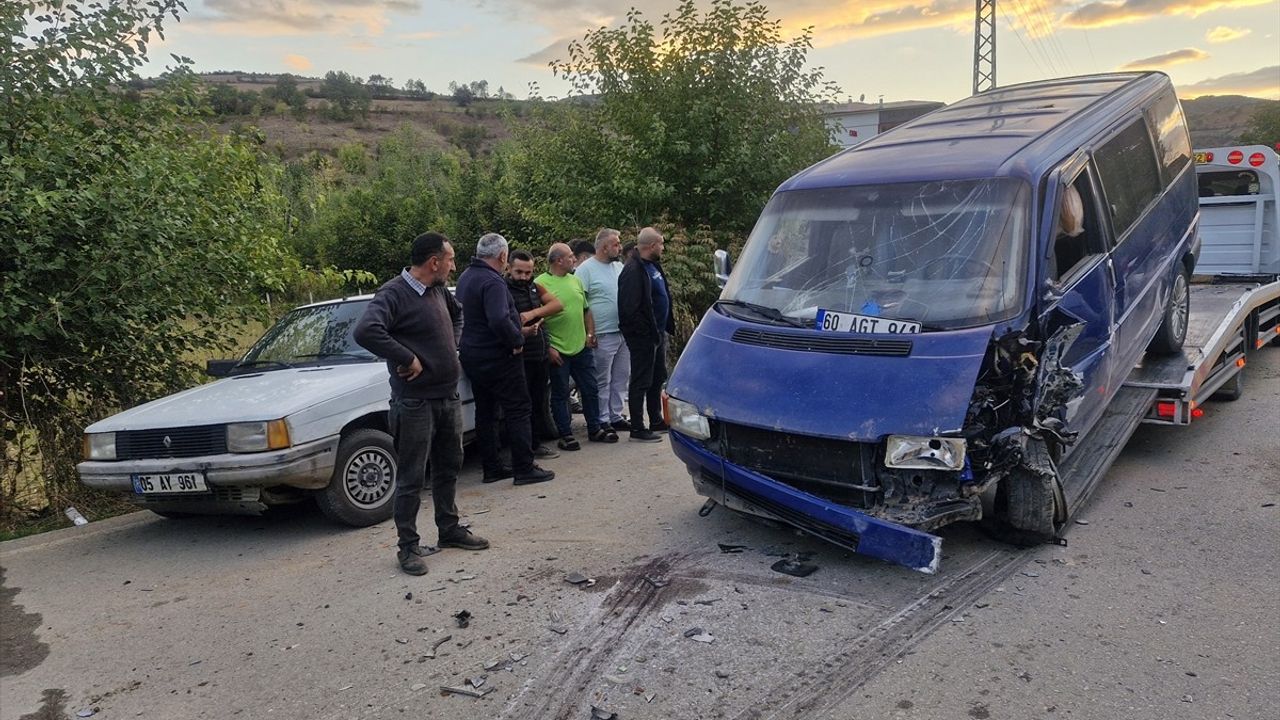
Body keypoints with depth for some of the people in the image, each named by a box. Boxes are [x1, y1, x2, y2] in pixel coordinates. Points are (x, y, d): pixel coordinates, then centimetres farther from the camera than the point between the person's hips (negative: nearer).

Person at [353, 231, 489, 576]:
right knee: (411, 478, 1)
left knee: (449, 468, 19)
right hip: (415, 403, -8)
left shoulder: (439, 290, 7)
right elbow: (365, 331, -34)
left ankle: (449, 529, 34)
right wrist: (407, 359, -26)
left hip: (449, 397, 8)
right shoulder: (393, 294, -17)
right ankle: (408, 546, 12)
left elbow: (457, 313, 29)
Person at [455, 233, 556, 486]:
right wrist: (517, 340, -18)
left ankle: (492, 467, 20)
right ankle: (524, 469, 0)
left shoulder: (466, 277, 11)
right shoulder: (492, 282, -21)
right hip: (497, 358, -9)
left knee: (485, 413, 14)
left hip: (471, 355, 9)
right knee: (518, 411, -1)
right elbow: (499, 320, -35)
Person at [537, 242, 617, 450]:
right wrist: (547, 347, -16)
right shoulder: (541, 284, -11)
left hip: (581, 347, 6)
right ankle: (566, 435, 14)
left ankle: (595, 429, 26)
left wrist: (590, 333, 8)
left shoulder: (575, 281, 11)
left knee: (590, 390, 12)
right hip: (557, 351, -6)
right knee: (560, 394, 5)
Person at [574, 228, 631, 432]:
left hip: (624, 332, 7)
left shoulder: (619, 266, 12)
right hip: (603, 336, -7)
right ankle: (602, 421, 10)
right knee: (602, 381, 1)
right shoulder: (586, 269, -10)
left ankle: (616, 416, 24)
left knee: (621, 377, 13)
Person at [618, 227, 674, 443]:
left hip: (657, 334, 10)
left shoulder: (653, 265, 12)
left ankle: (656, 421, 30)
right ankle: (637, 428, 7)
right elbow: (629, 309, -24)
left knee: (657, 379, 18)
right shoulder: (633, 271, -20)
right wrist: (646, 331, -19)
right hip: (643, 337, -10)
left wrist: (665, 327, 14)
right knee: (641, 382, -2)